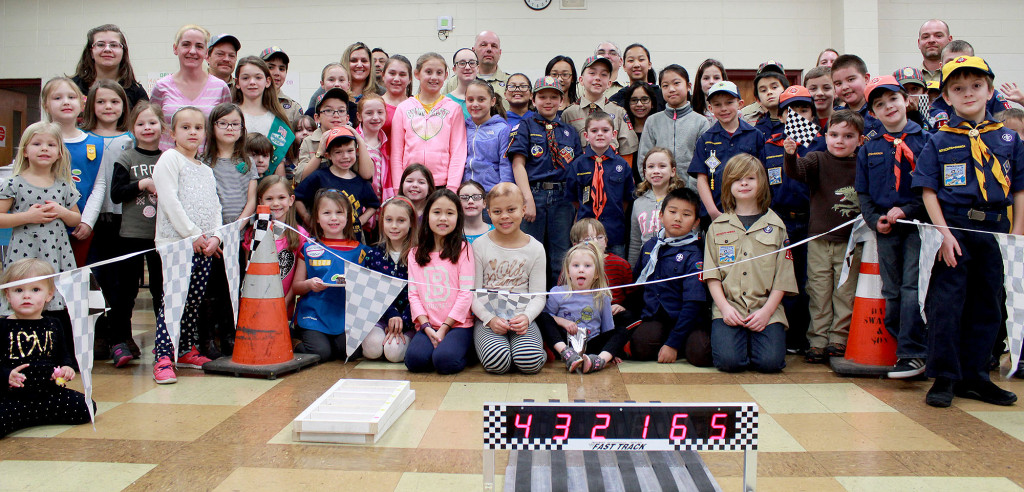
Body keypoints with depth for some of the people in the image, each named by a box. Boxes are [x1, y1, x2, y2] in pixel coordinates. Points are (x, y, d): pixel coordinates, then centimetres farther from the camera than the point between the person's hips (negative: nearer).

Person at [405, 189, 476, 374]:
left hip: (458, 324, -2)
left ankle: (463, 351, 3)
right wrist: (427, 327, -8)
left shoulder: (463, 249, 2)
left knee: (444, 360, -28)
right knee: (414, 359, -25)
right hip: (427, 326, 2)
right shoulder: (415, 253, 12)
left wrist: (445, 328, -10)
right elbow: (413, 294, 6)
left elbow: (466, 293, -4)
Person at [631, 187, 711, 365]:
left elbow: (692, 305, -13)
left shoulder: (693, 256, -7)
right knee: (641, 345, -29)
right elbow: (636, 281, 25)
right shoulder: (650, 246, 9)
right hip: (653, 317, 3)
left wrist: (673, 344, -19)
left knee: (700, 353, -31)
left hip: (685, 321, -3)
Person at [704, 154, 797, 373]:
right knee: (728, 360, -23)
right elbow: (712, 274, 5)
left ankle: (754, 339, 10)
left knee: (770, 361, -22)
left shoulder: (775, 225, 10)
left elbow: (783, 277, 5)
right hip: (728, 308, 0)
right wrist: (725, 307, -10)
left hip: (766, 308, 0)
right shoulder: (717, 227, 11)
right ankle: (739, 337, 10)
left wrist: (766, 310, -9)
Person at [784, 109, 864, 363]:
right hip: (819, 240, -1)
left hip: (851, 242, 1)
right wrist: (791, 154, -41)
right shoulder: (818, 160, -2)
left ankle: (839, 340, 17)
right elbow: (797, 170, -21)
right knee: (819, 294, 6)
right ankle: (818, 341, 14)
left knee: (845, 294, 6)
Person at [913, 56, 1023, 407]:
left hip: (995, 233, 3)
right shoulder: (939, 141, 2)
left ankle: (974, 376, 22)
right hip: (953, 230, -3)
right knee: (946, 305, -3)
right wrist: (944, 233, -12)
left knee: (987, 306, 10)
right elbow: (928, 191, -3)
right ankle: (944, 377, 7)